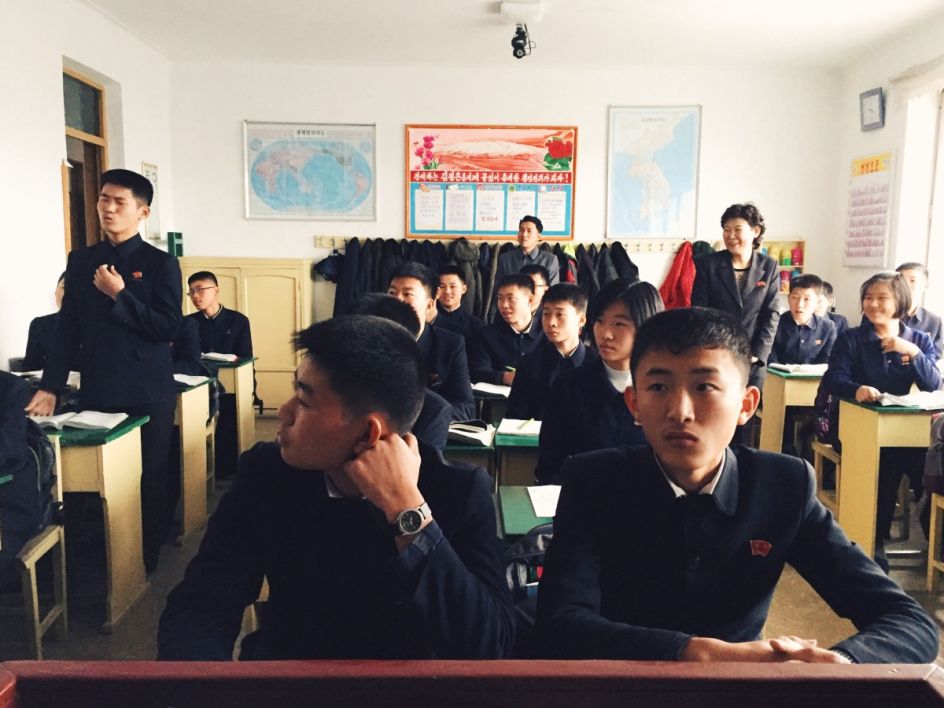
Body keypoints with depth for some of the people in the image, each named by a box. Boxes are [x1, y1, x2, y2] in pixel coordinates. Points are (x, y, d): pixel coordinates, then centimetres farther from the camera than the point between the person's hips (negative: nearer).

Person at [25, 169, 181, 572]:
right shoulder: (80, 261, 9)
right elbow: (67, 328, 8)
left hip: (149, 394, -3)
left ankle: (147, 556, 22)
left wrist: (120, 295, -15)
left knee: (149, 478, 5)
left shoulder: (160, 264, -3)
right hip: (97, 391, 3)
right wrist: (50, 387, 2)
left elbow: (168, 328, -11)